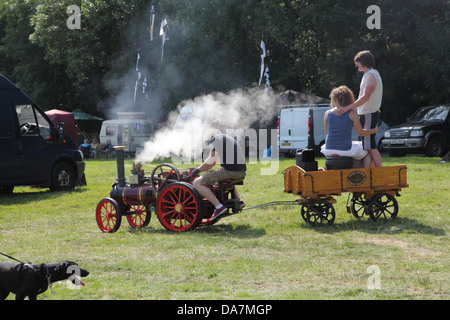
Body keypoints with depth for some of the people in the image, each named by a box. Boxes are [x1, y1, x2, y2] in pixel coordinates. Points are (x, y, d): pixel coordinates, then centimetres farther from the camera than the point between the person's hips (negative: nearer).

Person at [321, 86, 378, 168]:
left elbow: (326, 134, 7)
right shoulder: (352, 113, -7)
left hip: (329, 150, 2)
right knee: (367, 152, 25)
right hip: (346, 150, -2)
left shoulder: (327, 113, 0)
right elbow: (360, 132, -2)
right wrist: (374, 130, 15)